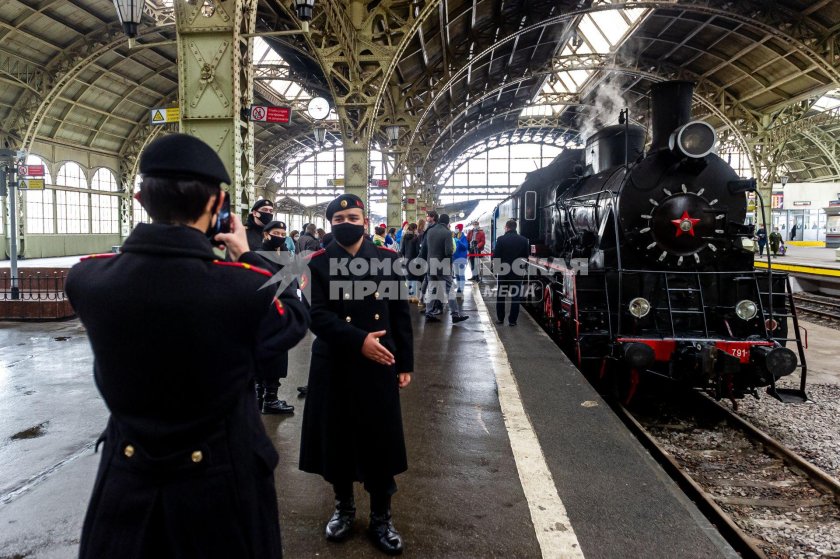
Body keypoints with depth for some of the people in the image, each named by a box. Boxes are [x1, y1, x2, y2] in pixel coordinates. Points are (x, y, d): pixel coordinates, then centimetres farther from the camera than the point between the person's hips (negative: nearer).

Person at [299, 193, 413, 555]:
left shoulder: (388, 259, 3)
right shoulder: (318, 264, -1)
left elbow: (401, 314, 5)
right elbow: (317, 316, -12)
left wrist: (405, 363, 3)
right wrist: (359, 340, -23)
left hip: (379, 365, 1)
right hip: (334, 366, 0)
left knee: (381, 442, 7)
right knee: (336, 440, 11)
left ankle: (381, 517, 24)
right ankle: (343, 507, 33)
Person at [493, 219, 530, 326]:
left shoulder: (501, 239, -10)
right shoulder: (524, 240, -2)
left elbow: (496, 256, -8)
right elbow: (526, 257, 5)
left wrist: (496, 267, 7)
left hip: (503, 271, -1)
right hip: (518, 272, 1)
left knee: (500, 296, 12)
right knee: (516, 296, 7)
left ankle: (500, 318, 17)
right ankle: (512, 320, 7)